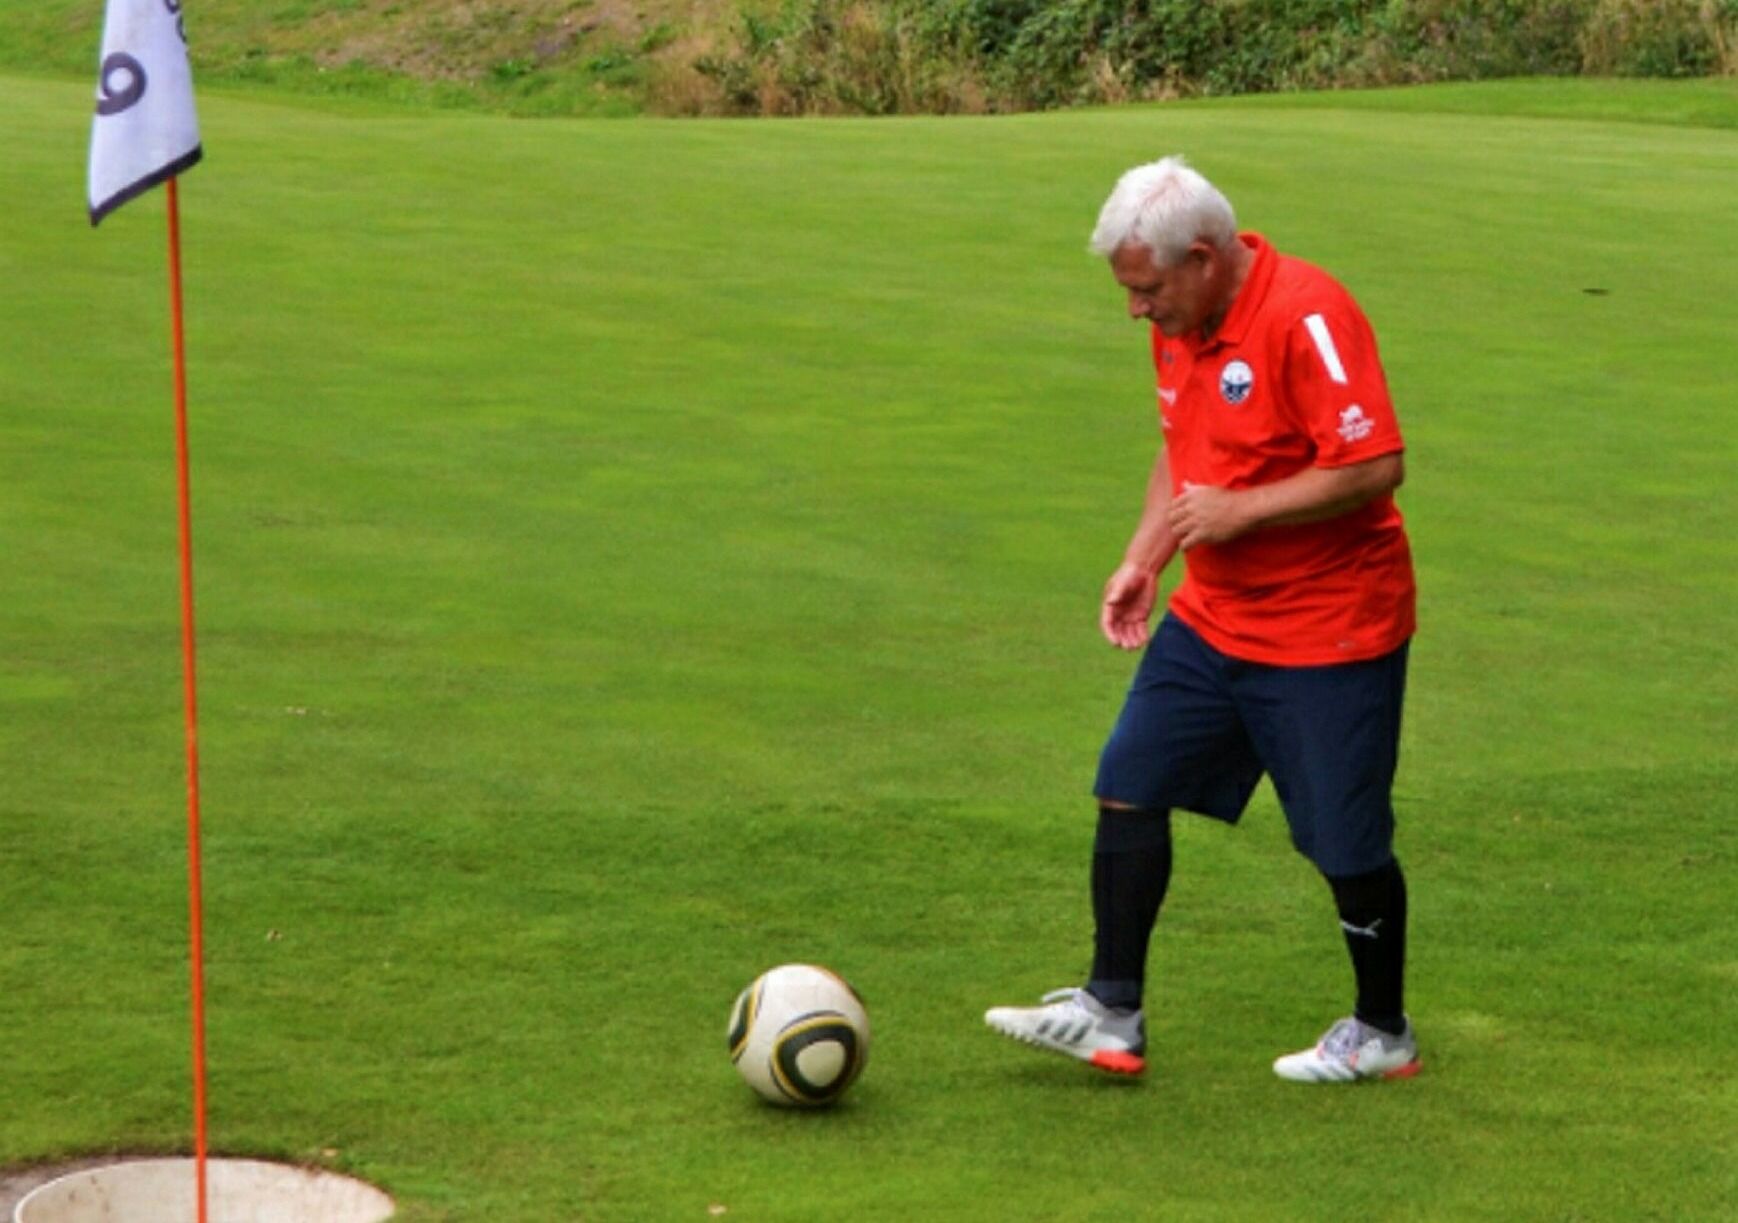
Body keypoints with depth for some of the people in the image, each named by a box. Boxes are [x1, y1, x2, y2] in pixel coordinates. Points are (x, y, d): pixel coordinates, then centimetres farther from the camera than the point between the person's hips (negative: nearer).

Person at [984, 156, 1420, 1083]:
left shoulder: (1307, 319, -22)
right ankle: (1111, 1016, 11)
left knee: (1346, 843, 2)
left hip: (1328, 632, -8)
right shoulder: (1180, 324, 5)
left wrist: (1239, 511, -23)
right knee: (1129, 789, 4)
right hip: (1211, 619, 9)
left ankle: (1382, 1036, 22)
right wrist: (1142, 563, 8)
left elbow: (1375, 466, -26)